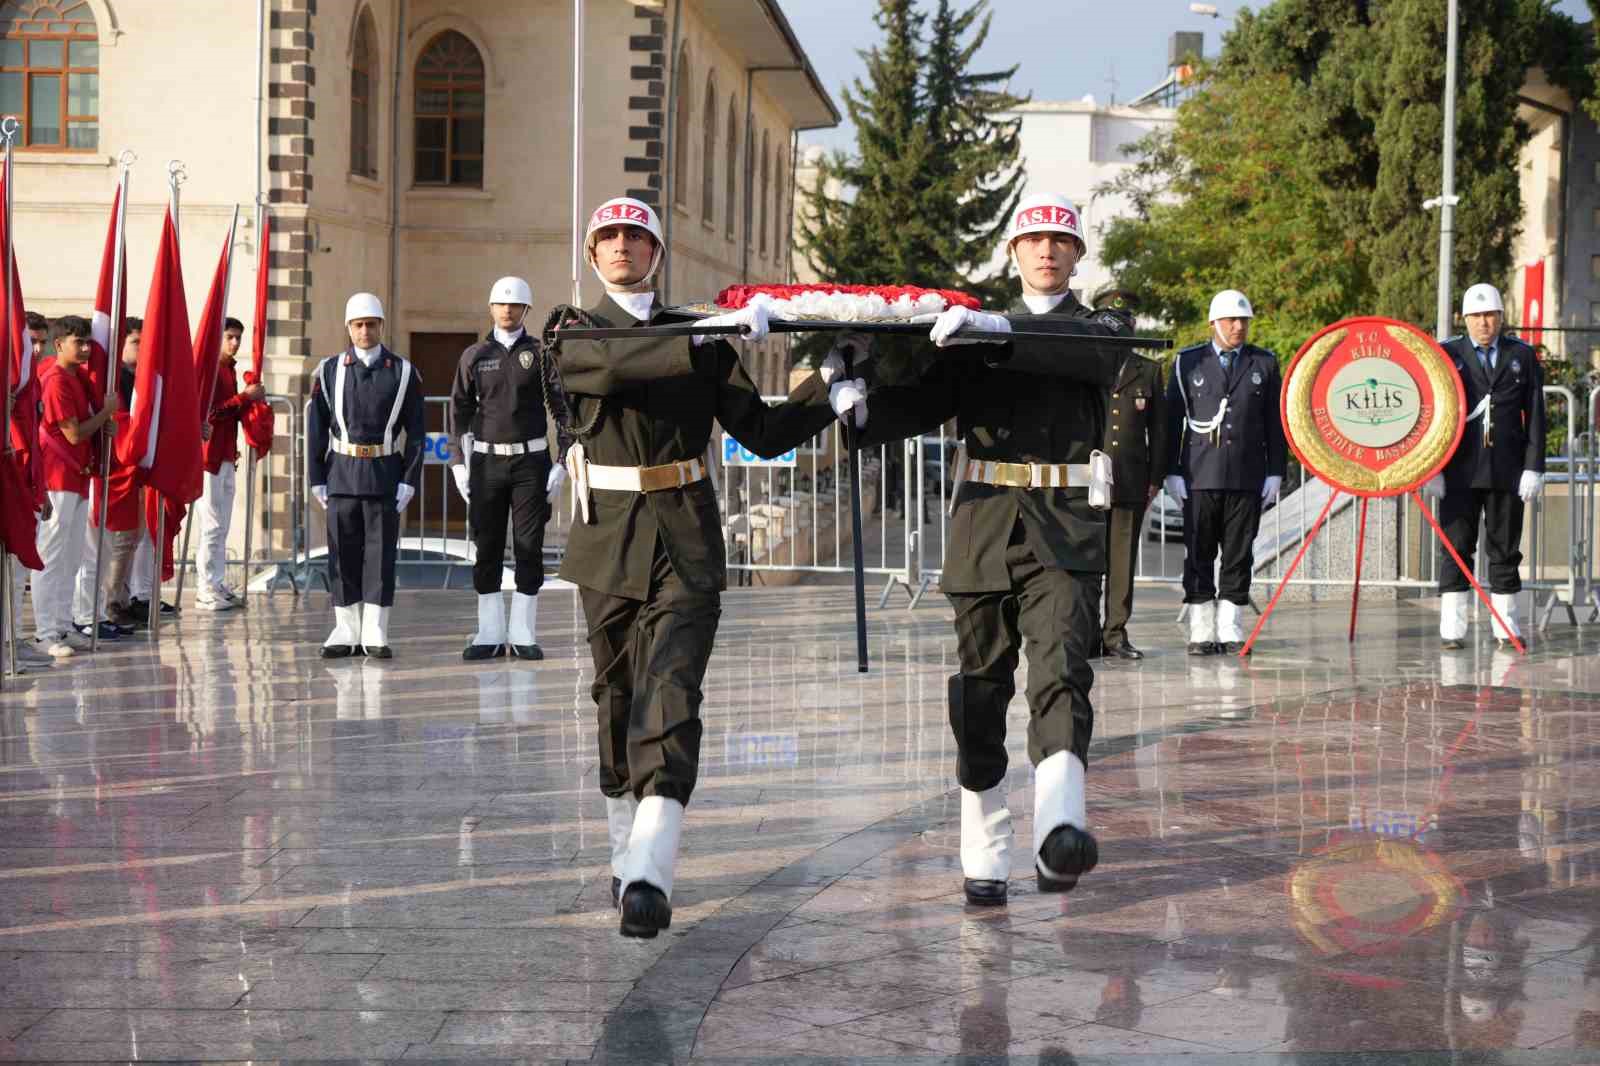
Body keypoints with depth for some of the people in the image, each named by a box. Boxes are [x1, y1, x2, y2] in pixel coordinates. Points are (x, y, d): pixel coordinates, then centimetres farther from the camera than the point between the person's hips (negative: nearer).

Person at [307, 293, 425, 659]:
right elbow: (317, 429, 3)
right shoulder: (329, 371, 3)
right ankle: (346, 632, 10)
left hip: (385, 475, -1)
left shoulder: (404, 373, 1)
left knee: (381, 553, 0)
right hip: (342, 474, 1)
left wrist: (409, 479, -7)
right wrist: (317, 479, -1)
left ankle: (375, 634, 5)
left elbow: (415, 432, 1)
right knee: (343, 554, 3)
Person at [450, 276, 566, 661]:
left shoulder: (541, 353, 2)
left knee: (529, 547, -1)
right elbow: (460, 412, 8)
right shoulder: (474, 356, 6)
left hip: (531, 460, -1)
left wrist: (561, 463, -6)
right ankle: (490, 635, 6)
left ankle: (523, 636, 4)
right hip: (487, 460, 1)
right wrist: (460, 464, 0)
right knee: (487, 548, 1)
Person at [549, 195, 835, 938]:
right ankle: (626, 849, 27)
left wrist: (830, 389, -4)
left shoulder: (699, 335, 13)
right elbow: (616, 367, -18)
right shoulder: (574, 334, 7)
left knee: (670, 697, -14)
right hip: (610, 536, 0)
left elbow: (762, 431, 9)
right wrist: (720, 332, -24)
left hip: (687, 540, 0)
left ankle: (650, 875, -24)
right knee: (618, 700, 9)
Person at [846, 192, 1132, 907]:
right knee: (980, 687, 4)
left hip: (1065, 531, -2)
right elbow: (926, 403, 6)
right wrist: (861, 406, -15)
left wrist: (1000, 331, -26)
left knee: (1061, 672, -21)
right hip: (983, 524, 3)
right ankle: (984, 857, 11)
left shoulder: (1103, 326, 12)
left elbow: (1093, 353, -13)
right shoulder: (975, 329, 18)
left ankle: (1060, 831, -37)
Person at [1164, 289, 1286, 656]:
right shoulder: (1188, 363, 7)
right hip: (1200, 477, -1)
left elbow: (1275, 423, 11)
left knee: (1239, 554, 2)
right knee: (1199, 554, 0)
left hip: (1248, 478, 1)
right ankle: (1202, 631, 5)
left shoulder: (1265, 364, 11)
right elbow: (1172, 420, 5)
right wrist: (1172, 472, -1)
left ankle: (1229, 629, 9)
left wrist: (1275, 472, 4)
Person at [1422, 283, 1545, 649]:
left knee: (1506, 550, 6)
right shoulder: (1445, 355, 5)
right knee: (1456, 549, -2)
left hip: (1507, 472, 1)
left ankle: (1506, 627, 12)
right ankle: (1452, 629, 0)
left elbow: (1535, 416, 6)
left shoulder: (1522, 356, 9)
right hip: (1460, 472, -1)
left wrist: (1534, 468, -3)